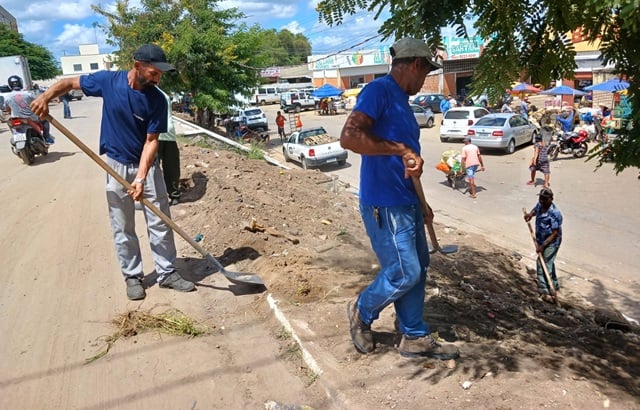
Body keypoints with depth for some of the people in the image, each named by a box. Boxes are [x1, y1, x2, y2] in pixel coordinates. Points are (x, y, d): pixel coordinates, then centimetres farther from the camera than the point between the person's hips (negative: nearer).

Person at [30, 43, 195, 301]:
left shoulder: (157, 100, -14)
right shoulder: (108, 81, -11)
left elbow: (151, 141, -14)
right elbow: (69, 83, 5)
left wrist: (141, 177, -23)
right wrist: (46, 96, -14)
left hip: (147, 166, 0)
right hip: (116, 166, 0)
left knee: (160, 223, 4)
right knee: (122, 228, 7)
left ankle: (167, 273, 16)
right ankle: (132, 277, 20)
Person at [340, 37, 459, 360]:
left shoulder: (401, 100, 17)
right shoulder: (379, 90, -12)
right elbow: (349, 137, -27)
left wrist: (420, 202, 24)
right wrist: (402, 149, -28)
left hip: (406, 203, 10)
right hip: (384, 206, -10)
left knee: (418, 270, 14)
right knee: (404, 274, -3)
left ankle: (415, 337, 27)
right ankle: (362, 311, 23)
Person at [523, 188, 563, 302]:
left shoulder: (555, 213, -27)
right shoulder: (540, 205, -5)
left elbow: (555, 234, -24)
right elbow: (535, 210, 21)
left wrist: (543, 245, -25)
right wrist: (530, 214, -3)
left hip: (551, 243, -8)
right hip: (541, 241, 8)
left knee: (542, 265, -9)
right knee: (548, 263, 22)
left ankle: (545, 291, 2)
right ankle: (554, 285, 41)